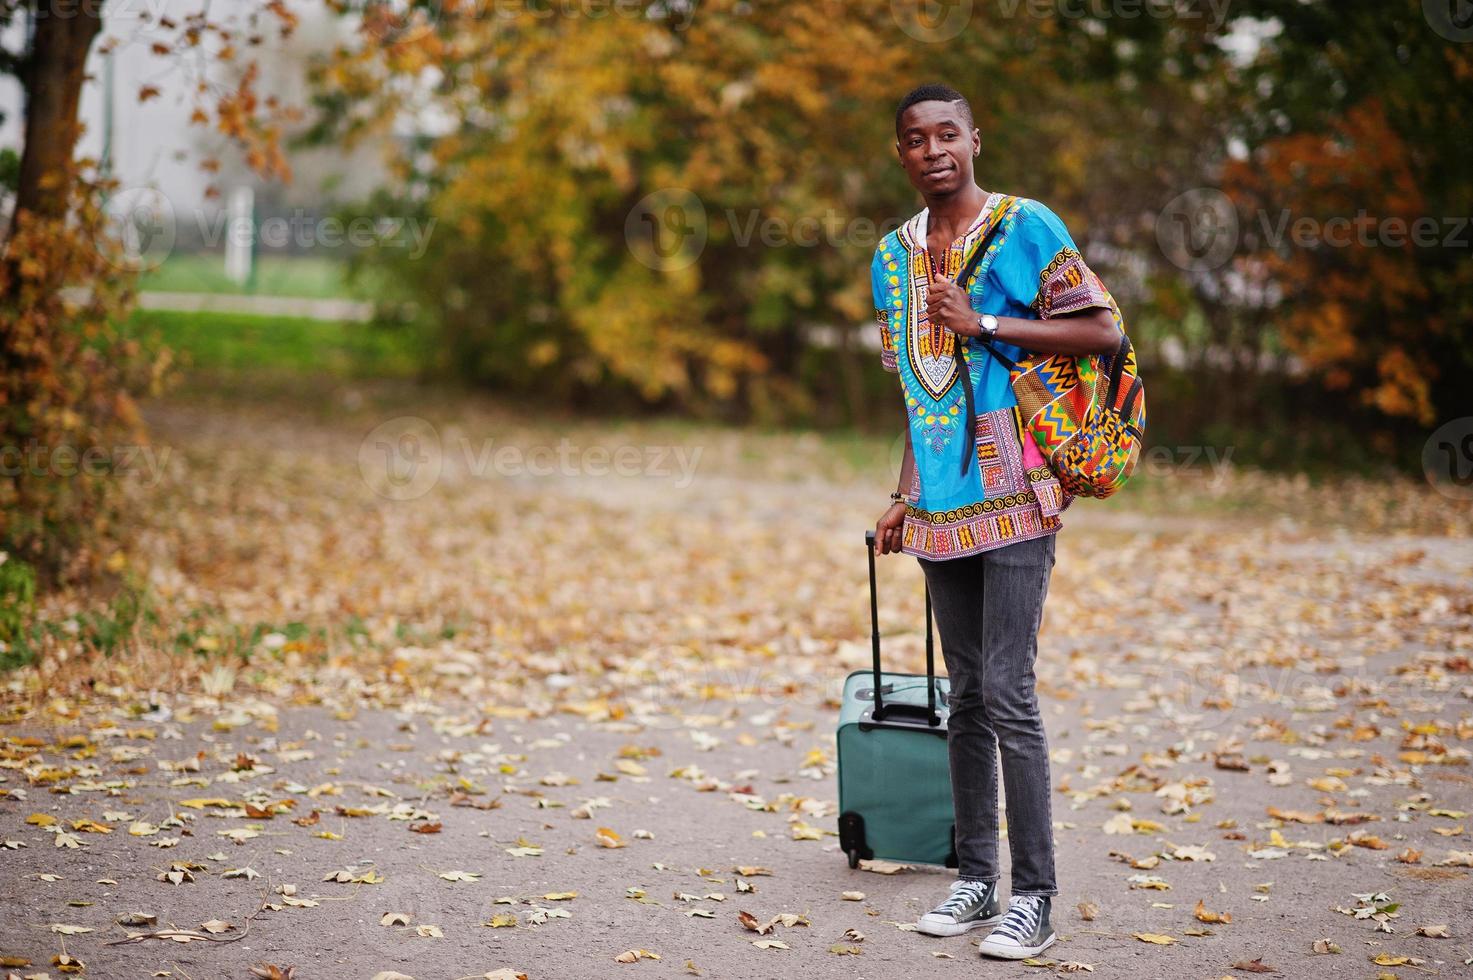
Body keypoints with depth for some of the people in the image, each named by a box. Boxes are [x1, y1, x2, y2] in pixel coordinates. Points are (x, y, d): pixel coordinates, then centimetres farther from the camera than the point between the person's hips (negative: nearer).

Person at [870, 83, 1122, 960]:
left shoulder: (1026, 225, -3)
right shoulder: (894, 254, 14)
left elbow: (1105, 331, -8)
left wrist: (983, 323, -13)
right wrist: (904, 496, 16)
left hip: (1014, 493, -6)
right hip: (941, 505, 6)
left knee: (1008, 693, -9)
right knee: (967, 695, 10)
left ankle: (1035, 897, -2)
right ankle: (977, 878, 18)